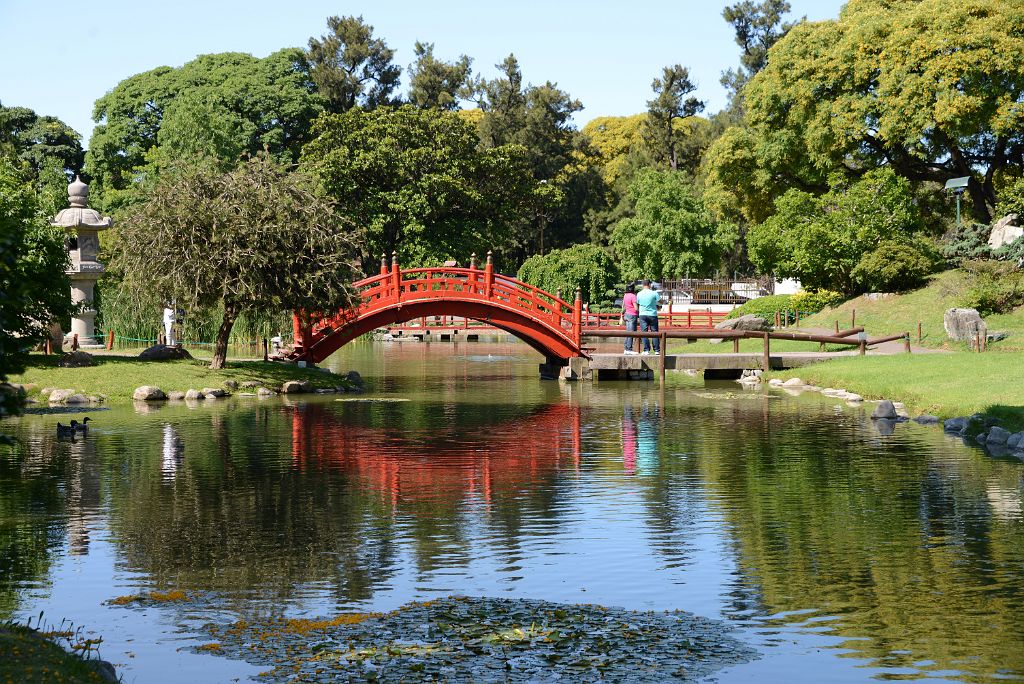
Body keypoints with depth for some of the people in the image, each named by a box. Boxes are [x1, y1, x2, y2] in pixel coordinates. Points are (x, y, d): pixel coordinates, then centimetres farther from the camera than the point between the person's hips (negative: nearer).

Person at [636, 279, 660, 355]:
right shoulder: (654, 293, -6)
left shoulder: (639, 294, 0)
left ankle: (646, 350, -3)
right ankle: (657, 350, 6)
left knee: (644, 332, 2)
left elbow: (637, 305, 7)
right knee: (654, 332, 5)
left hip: (643, 314, 1)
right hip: (653, 314, -1)